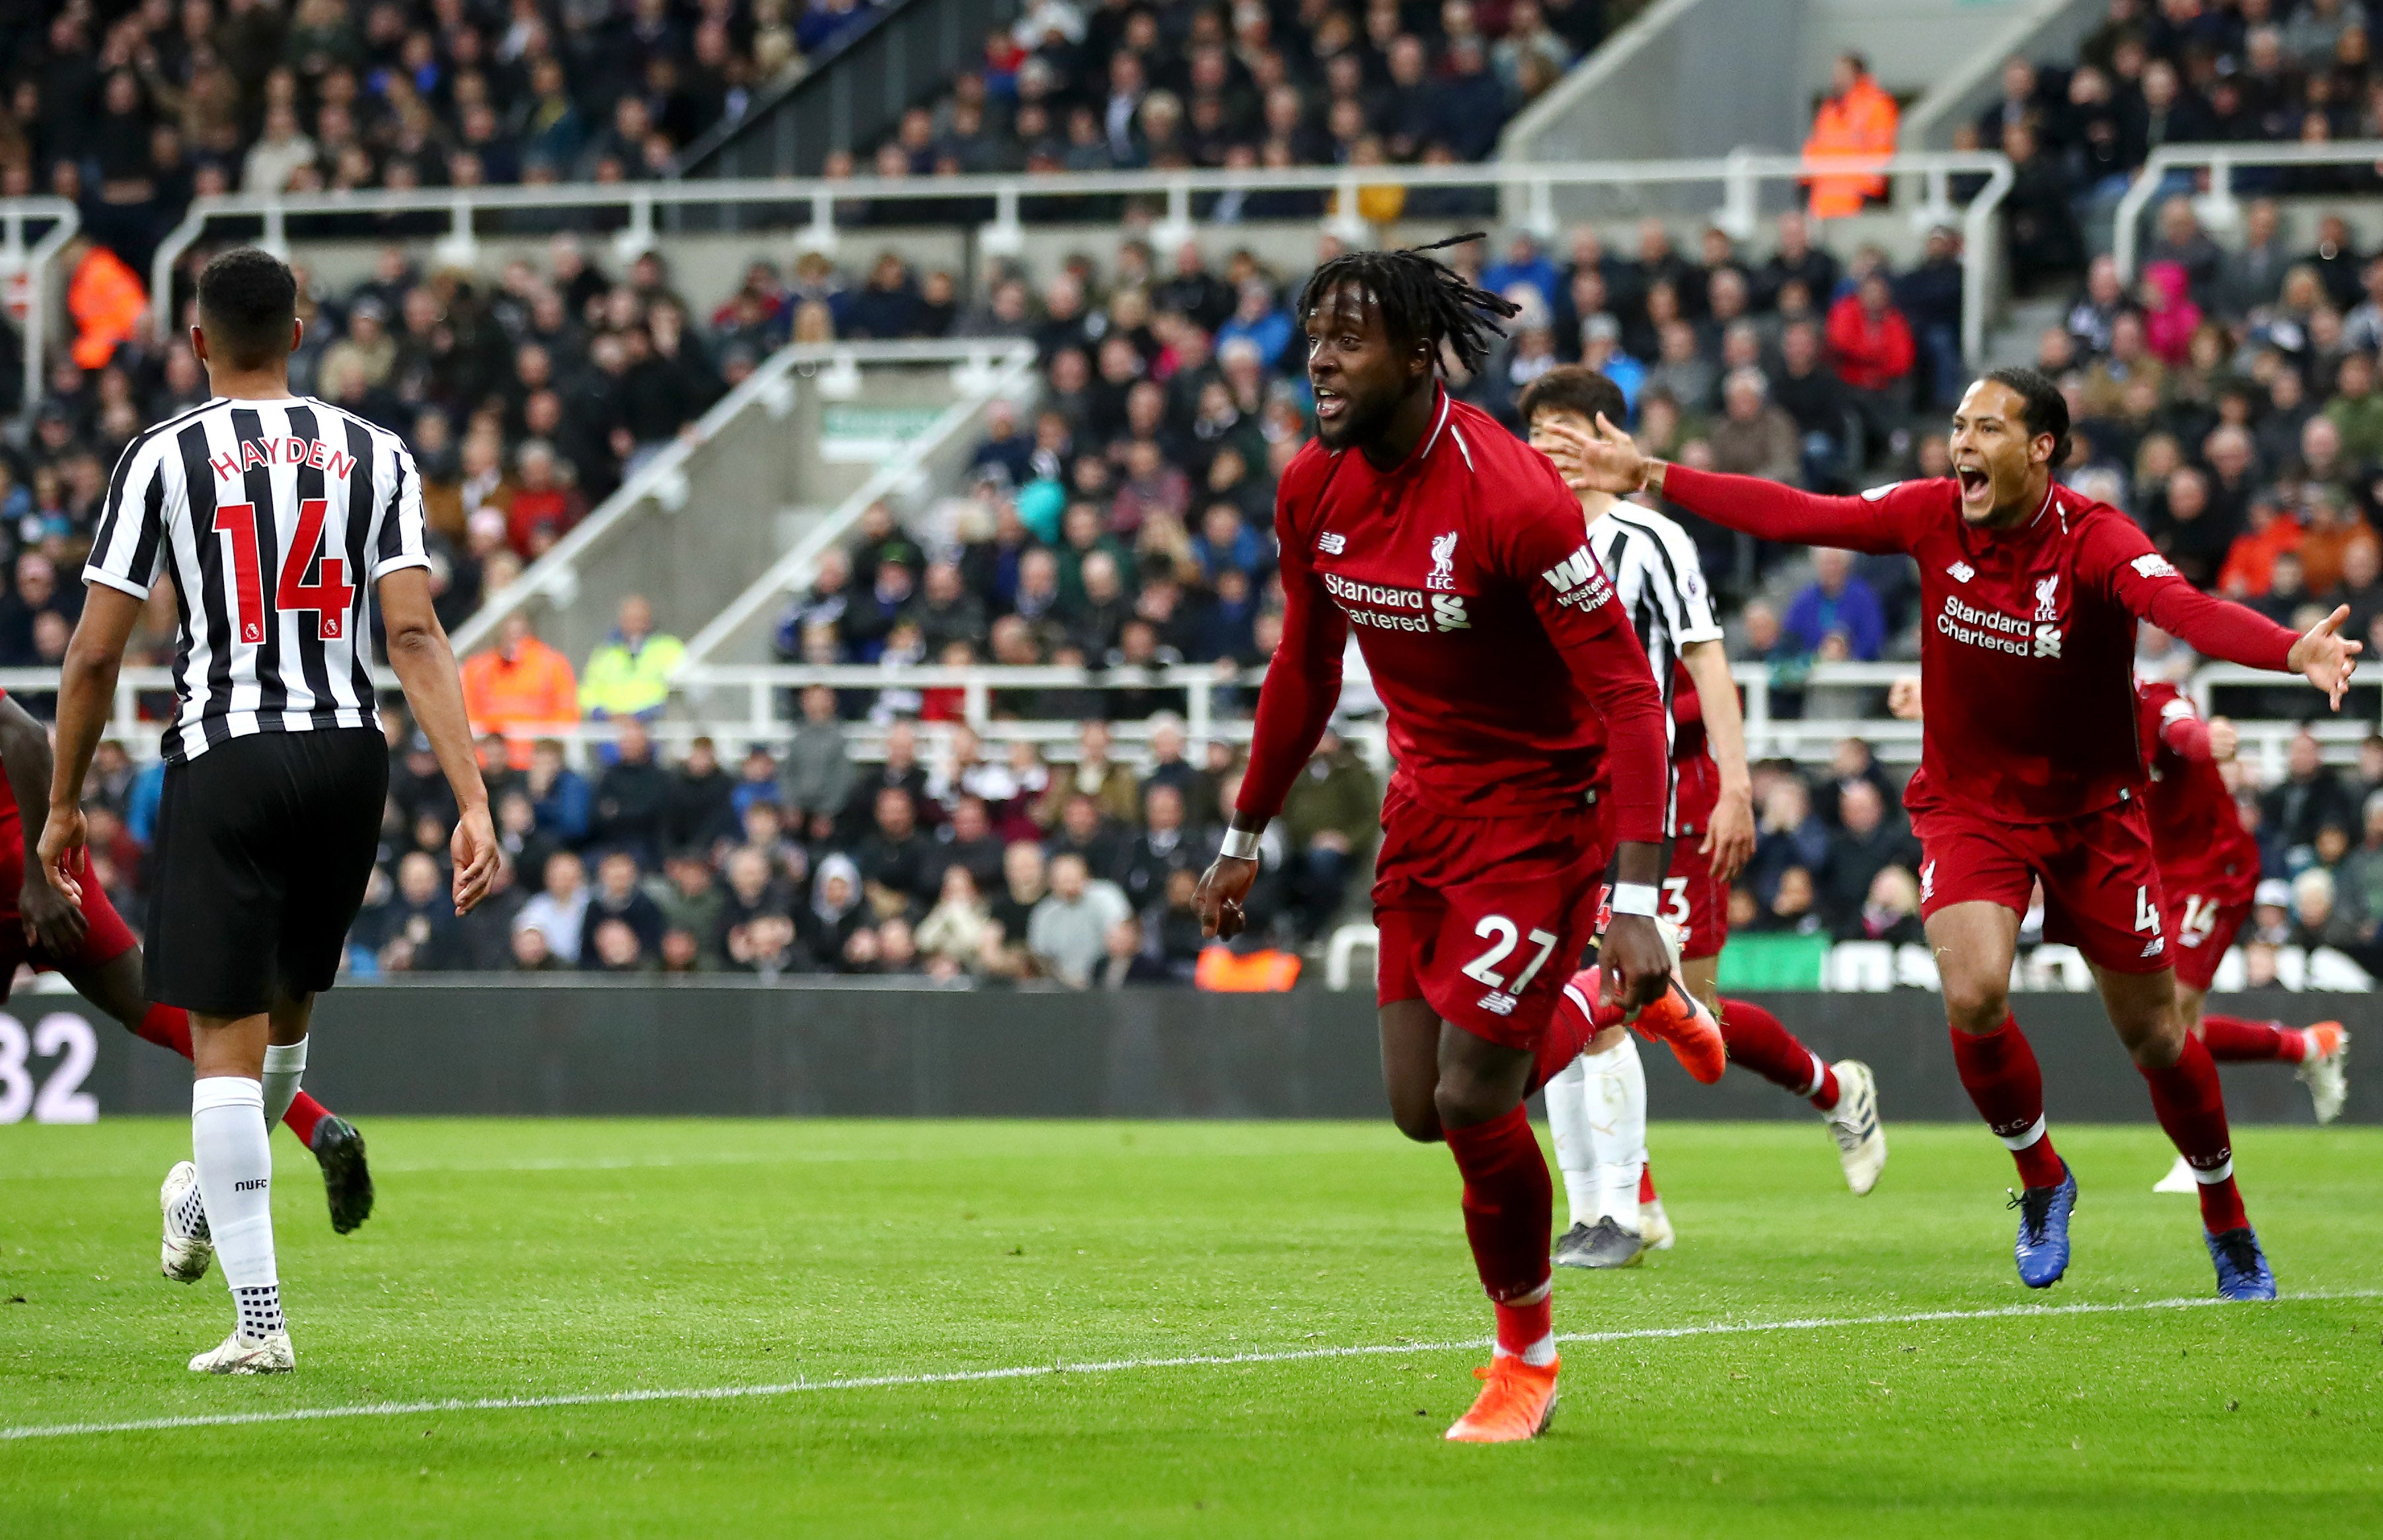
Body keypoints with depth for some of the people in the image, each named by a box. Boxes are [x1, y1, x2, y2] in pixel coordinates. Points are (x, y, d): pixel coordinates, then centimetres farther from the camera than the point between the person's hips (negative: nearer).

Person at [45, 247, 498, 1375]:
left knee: (226, 1037, -2)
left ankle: (260, 1321, -8)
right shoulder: (374, 456, 5)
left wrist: (63, 806, 9)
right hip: (348, 754, 4)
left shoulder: (164, 457, -1)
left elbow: (96, 654, -2)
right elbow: (416, 635, -5)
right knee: (287, 1001, 24)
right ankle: (209, 1200, 48)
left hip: (224, 760, -3)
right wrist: (473, 806, -9)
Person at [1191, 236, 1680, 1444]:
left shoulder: (1510, 497, -26)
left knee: (1472, 1099, -10)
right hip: (1425, 800, 7)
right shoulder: (1314, 492, -5)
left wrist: (1636, 902, -31)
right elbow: (1305, 670, 13)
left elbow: (1627, 696, -25)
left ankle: (1528, 1353, 14)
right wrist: (1244, 838, 18)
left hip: (1538, 807, -7)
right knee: (1420, 1107, 5)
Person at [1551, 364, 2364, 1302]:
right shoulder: (1935, 518, -11)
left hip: (2091, 811, -2)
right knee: (1973, 997, -20)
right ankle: (2041, 1182, 8)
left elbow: (2183, 609, -40)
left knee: (2153, 1033, 5)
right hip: (1969, 804, 2)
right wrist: (1651, 478, -6)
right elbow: (1793, 516, -5)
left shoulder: (2094, 541, -23)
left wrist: (2295, 653, -59)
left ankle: (2228, 1225, 30)